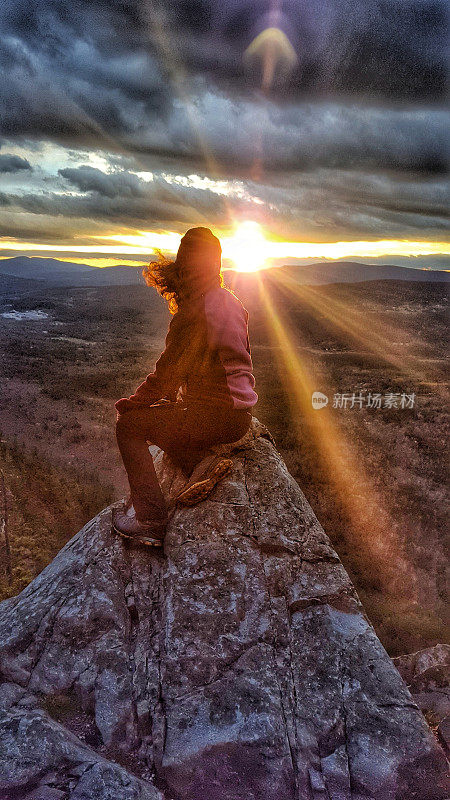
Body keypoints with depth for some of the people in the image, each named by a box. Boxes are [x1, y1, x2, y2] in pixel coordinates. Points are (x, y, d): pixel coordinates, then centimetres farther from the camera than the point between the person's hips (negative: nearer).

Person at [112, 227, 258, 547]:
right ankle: (202, 462, 3)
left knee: (129, 424, 0)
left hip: (217, 417, -9)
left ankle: (150, 520, -3)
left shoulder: (193, 313, -19)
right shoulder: (231, 302, 10)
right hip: (240, 414, 9)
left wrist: (132, 401, 3)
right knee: (160, 414, 25)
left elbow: (169, 373, -15)